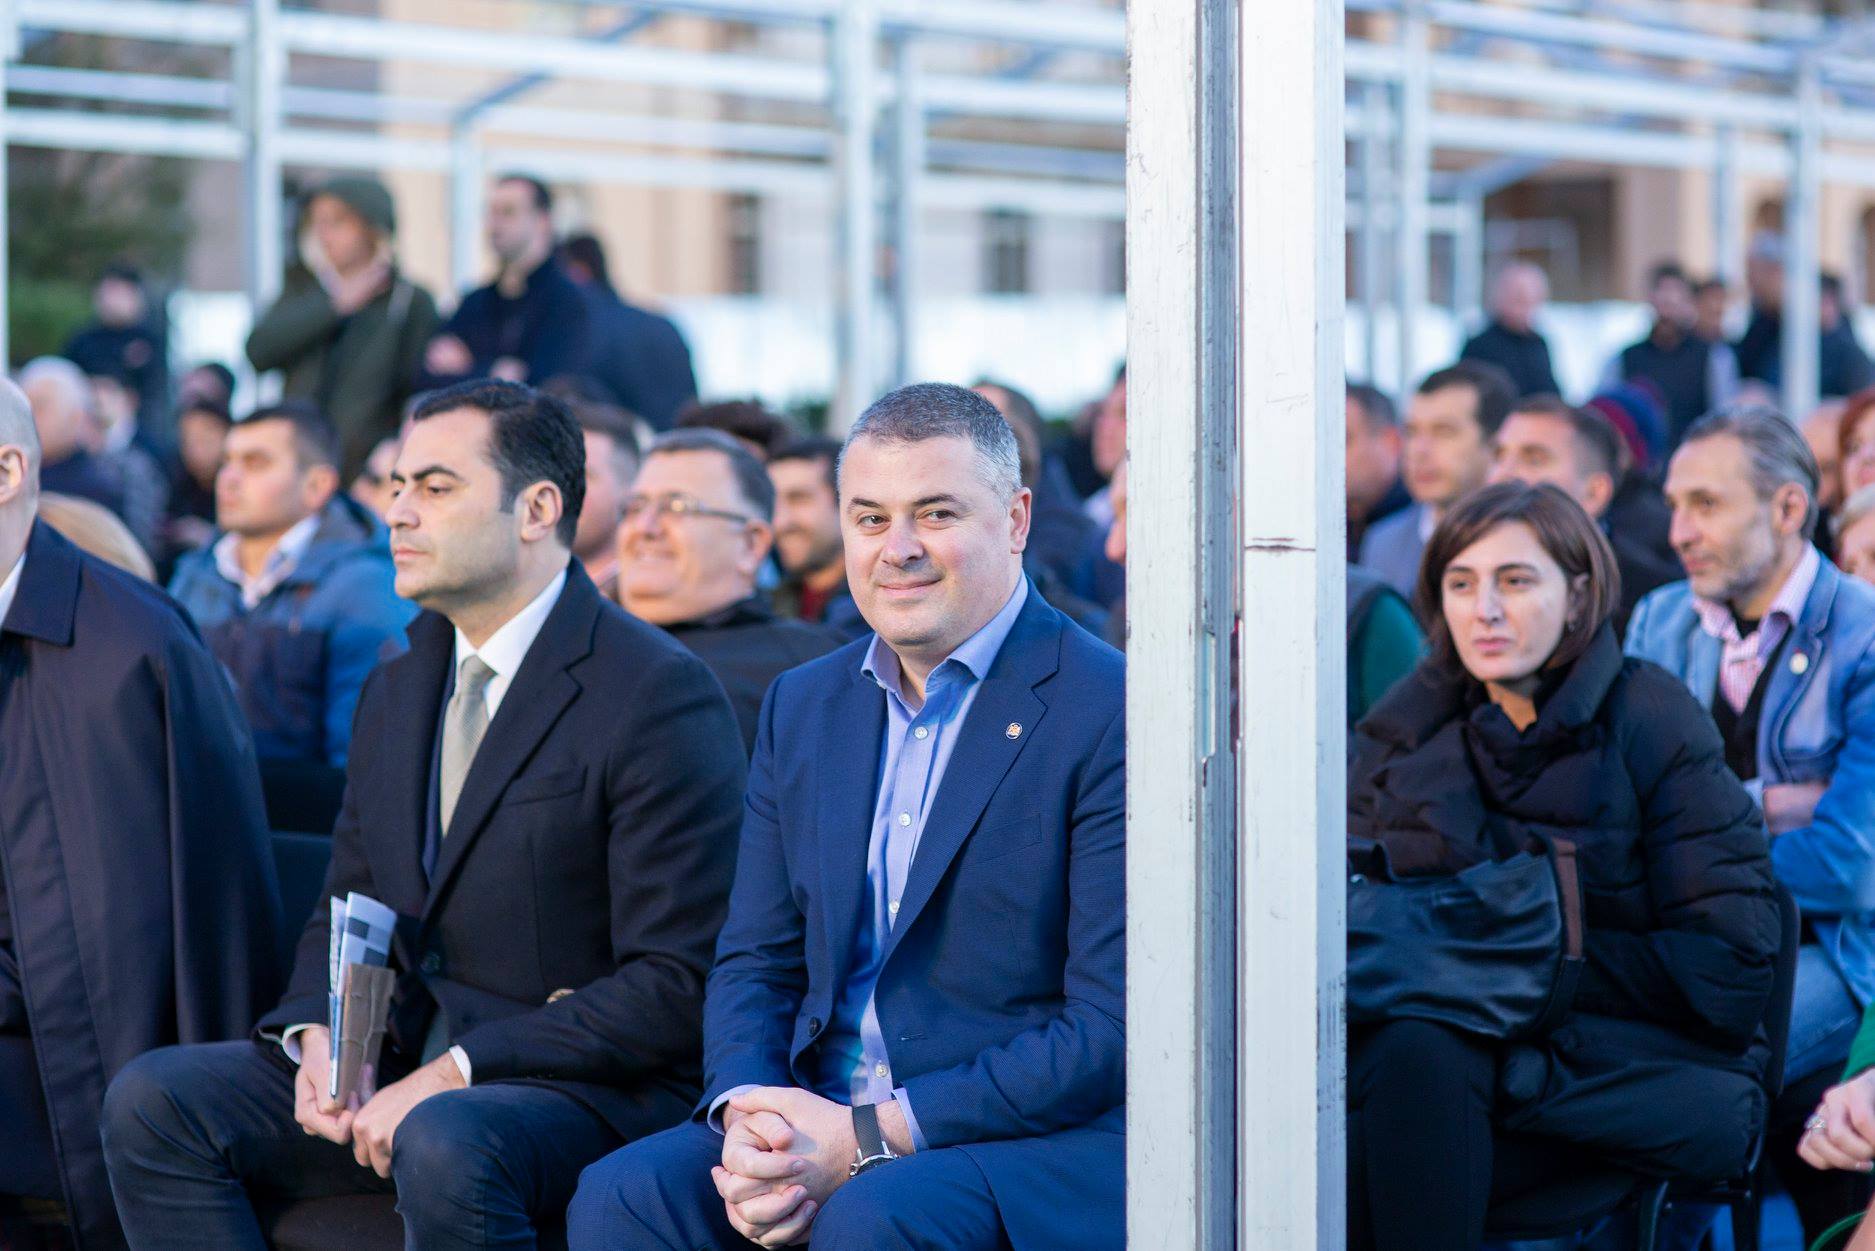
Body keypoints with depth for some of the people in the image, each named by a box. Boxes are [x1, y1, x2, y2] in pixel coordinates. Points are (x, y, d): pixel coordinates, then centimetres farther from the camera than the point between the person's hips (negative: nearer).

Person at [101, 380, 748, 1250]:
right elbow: (344, 912, 21)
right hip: (399, 1068, 7)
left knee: (442, 1146, -38)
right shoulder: (396, 690, 16)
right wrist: (317, 1033, -3)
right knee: (151, 1099, -12)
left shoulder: (660, 695, -10)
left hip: (588, 1085, -7)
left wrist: (453, 1074, -20)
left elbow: (676, 984, -15)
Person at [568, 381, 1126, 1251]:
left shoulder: (1114, 715, -8)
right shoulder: (802, 707, 14)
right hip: (816, 1119, 5)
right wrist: (745, 1117, -8)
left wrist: (869, 1139, -18)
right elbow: (754, 960, 15)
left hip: (1046, 1145, -5)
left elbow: (1115, 1028, -13)